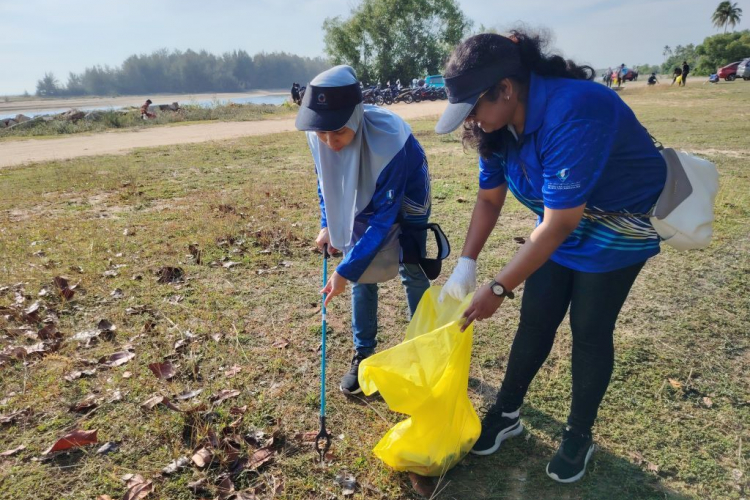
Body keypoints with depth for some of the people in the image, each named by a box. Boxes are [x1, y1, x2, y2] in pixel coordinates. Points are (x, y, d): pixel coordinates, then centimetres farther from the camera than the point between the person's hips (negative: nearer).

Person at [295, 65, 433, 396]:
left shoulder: (389, 142, -43)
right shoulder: (318, 136, -27)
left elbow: (384, 218, -37)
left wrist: (345, 270, -36)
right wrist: (328, 225, -9)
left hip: (405, 202, -4)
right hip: (362, 204, 4)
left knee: (412, 272, -1)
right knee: (362, 276, 2)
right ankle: (363, 355, 15)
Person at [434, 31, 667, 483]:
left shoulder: (572, 114, -36)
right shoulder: (499, 123, -12)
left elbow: (558, 225, -34)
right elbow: (490, 198, -2)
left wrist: (499, 289, -29)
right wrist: (466, 265, -10)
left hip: (619, 223, -6)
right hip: (561, 222, 6)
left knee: (590, 331, 1)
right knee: (535, 322, 7)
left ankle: (579, 435, 22)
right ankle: (507, 413, 24)